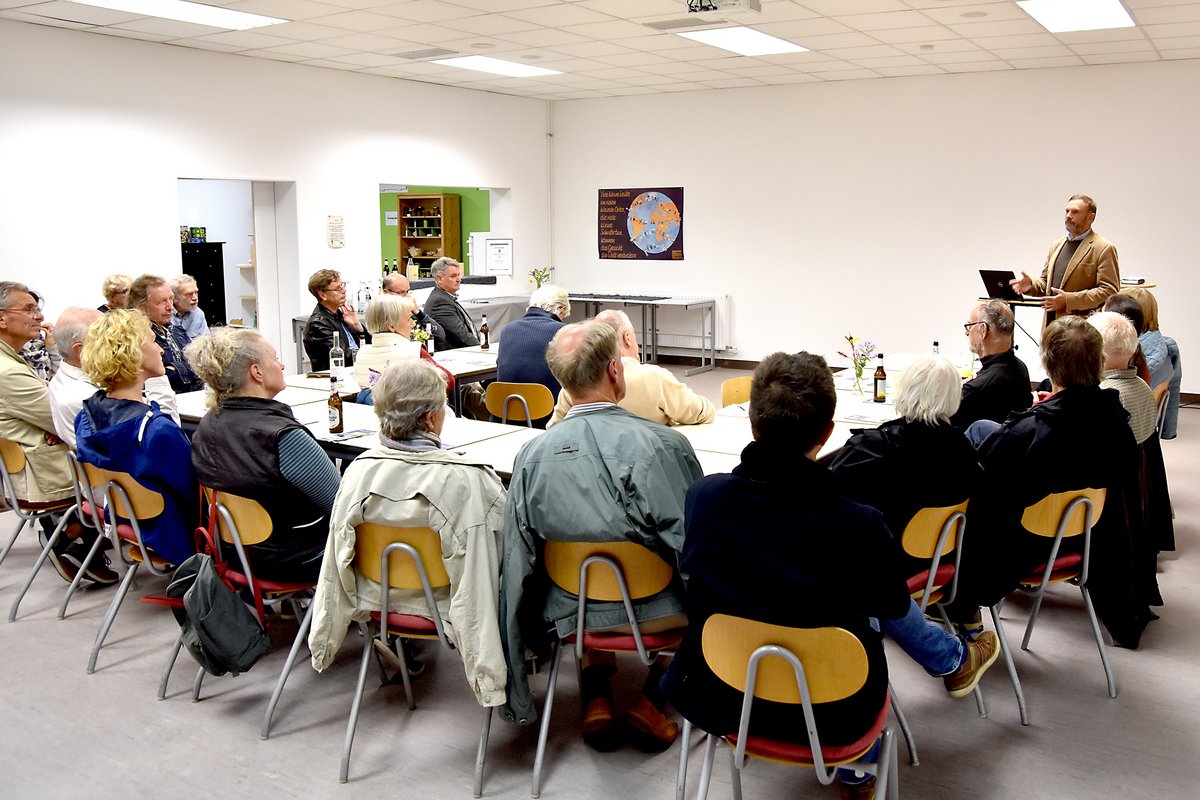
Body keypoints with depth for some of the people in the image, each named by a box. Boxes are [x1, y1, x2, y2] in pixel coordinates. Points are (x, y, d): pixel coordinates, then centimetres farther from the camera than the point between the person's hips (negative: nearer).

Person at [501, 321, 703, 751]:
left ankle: (595, 697, 22)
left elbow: (518, 556, -3)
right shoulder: (663, 444, -24)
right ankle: (652, 699, 17)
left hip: (571, 613, 4)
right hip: (655, 612, -3)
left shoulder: (531, 455, -13)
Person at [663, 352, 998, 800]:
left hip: (717, 699, 3)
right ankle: (955, 662, 54)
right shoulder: (860, 527, -28)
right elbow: (893, 604, -6)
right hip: (826, 716, -2)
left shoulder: (702, 497, -20)